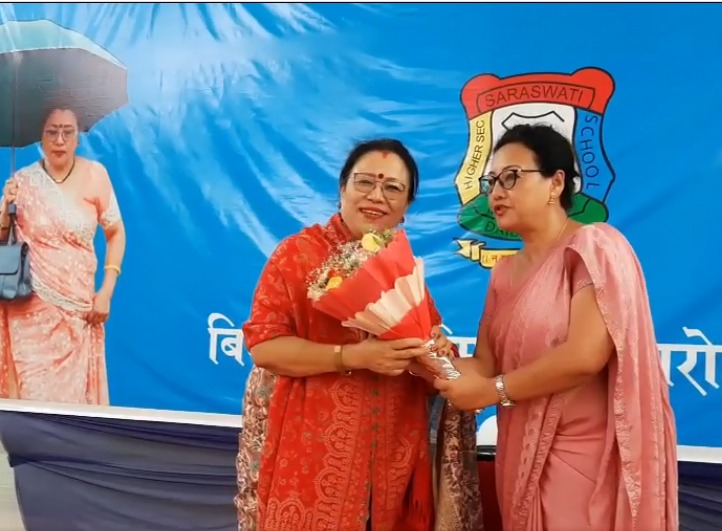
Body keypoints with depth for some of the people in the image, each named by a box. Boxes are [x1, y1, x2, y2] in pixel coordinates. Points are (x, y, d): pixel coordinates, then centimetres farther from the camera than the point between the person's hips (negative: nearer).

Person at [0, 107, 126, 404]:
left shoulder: (94, 174, -3)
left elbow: (115, 233, 4)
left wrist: (106, 291, -2)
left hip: (78, 306, 0)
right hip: (31, 307, 0)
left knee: (76, 391, 3)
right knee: (33, 391, 0)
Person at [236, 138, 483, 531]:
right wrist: (354, 356, -22)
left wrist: (434, 351, -5)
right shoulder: (300, 253, -6)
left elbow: (425, 344, 19)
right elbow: (264, 345, -12)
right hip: (312, 452, -4)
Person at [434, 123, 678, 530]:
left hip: (583, 457, -7)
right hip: (522, 456, 7)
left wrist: (493, 390, -12)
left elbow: (585, 357, -22)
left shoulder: (595, 246, -11)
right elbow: (486, 363, 5)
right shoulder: (504, 273, 12)